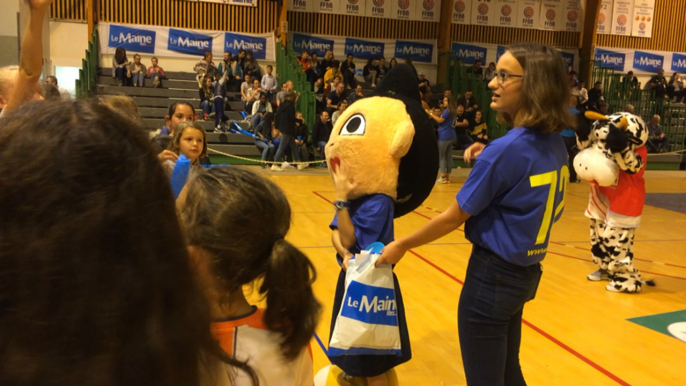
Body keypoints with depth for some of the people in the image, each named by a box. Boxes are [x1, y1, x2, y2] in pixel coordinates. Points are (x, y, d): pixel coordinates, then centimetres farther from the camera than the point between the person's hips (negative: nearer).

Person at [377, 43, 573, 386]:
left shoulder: (504, 150, -23)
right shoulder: (555, 144, 1)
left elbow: (454, 217, -16)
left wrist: (402, 245, -4)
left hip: (494, 275, -8)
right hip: (526, 272, 8)